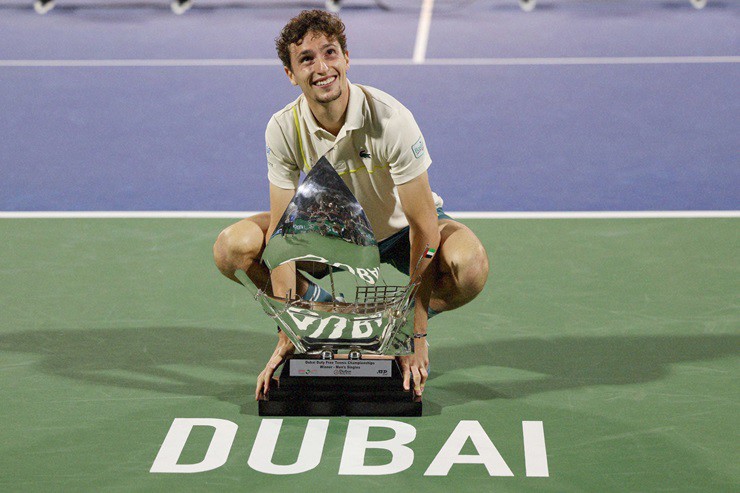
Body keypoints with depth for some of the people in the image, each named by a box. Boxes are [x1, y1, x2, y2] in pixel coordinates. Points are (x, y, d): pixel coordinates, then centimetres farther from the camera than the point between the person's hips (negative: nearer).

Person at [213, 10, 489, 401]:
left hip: (398, 231, -2)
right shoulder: (283, 129, -21)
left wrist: (416, 336, -32)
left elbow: (423, 225, -29)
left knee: (469, 266, -34)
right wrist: (287, 336, -25)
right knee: (233, 248, -21)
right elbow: (282, 230, -19)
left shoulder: (389, 119, -30)